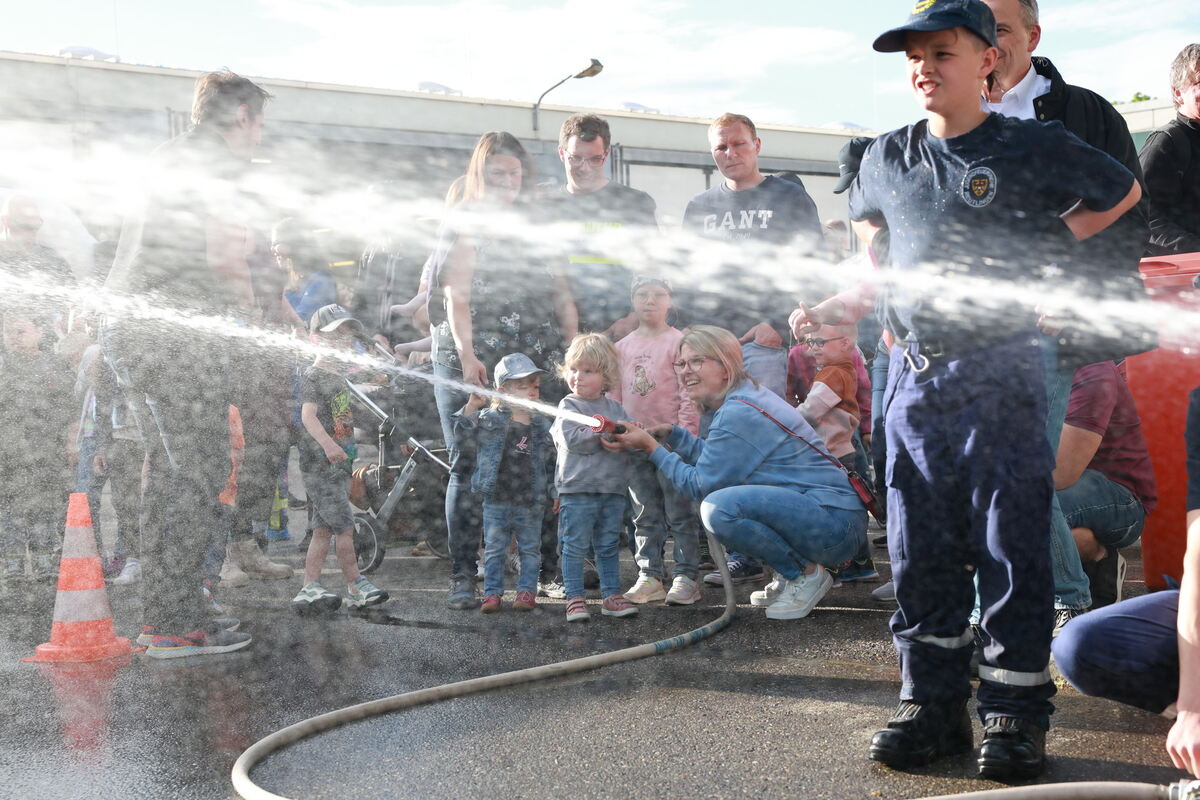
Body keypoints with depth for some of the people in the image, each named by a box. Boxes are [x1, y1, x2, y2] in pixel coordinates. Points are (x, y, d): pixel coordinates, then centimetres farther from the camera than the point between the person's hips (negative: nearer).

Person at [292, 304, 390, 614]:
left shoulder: (340, 376, 18)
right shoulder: (313, 376, -10)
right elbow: (308, 415, -23)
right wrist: (328, 444, -36)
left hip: (339, 463, 9)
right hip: (319, 463, -9)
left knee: (323, 529, 8)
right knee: (344, 526, -8)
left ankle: (310, 590, 10)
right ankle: (355, 586, -1)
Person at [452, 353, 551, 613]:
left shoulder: (541, 425, 4)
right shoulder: (489, 420, -6)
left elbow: (547, 459, 13)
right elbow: (464, 442, -10)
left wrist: (550, 493, 10)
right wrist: (471, 408, -18)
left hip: (530, 502, 2)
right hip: (496, 501, -2)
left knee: (530, 549, 9)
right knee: (494, 549, 6)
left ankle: (527, 591, 20)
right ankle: (492, 592, 14)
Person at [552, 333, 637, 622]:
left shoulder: (615, 408, 13)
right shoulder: (569, 406, -2)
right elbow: (573, 440, -15)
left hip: (613, 488, 5)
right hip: (577, 489, -5)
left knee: (608, 547, 12)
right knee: (575, 547, 0)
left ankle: (611, 596, 19)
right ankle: (575, 598, 6)